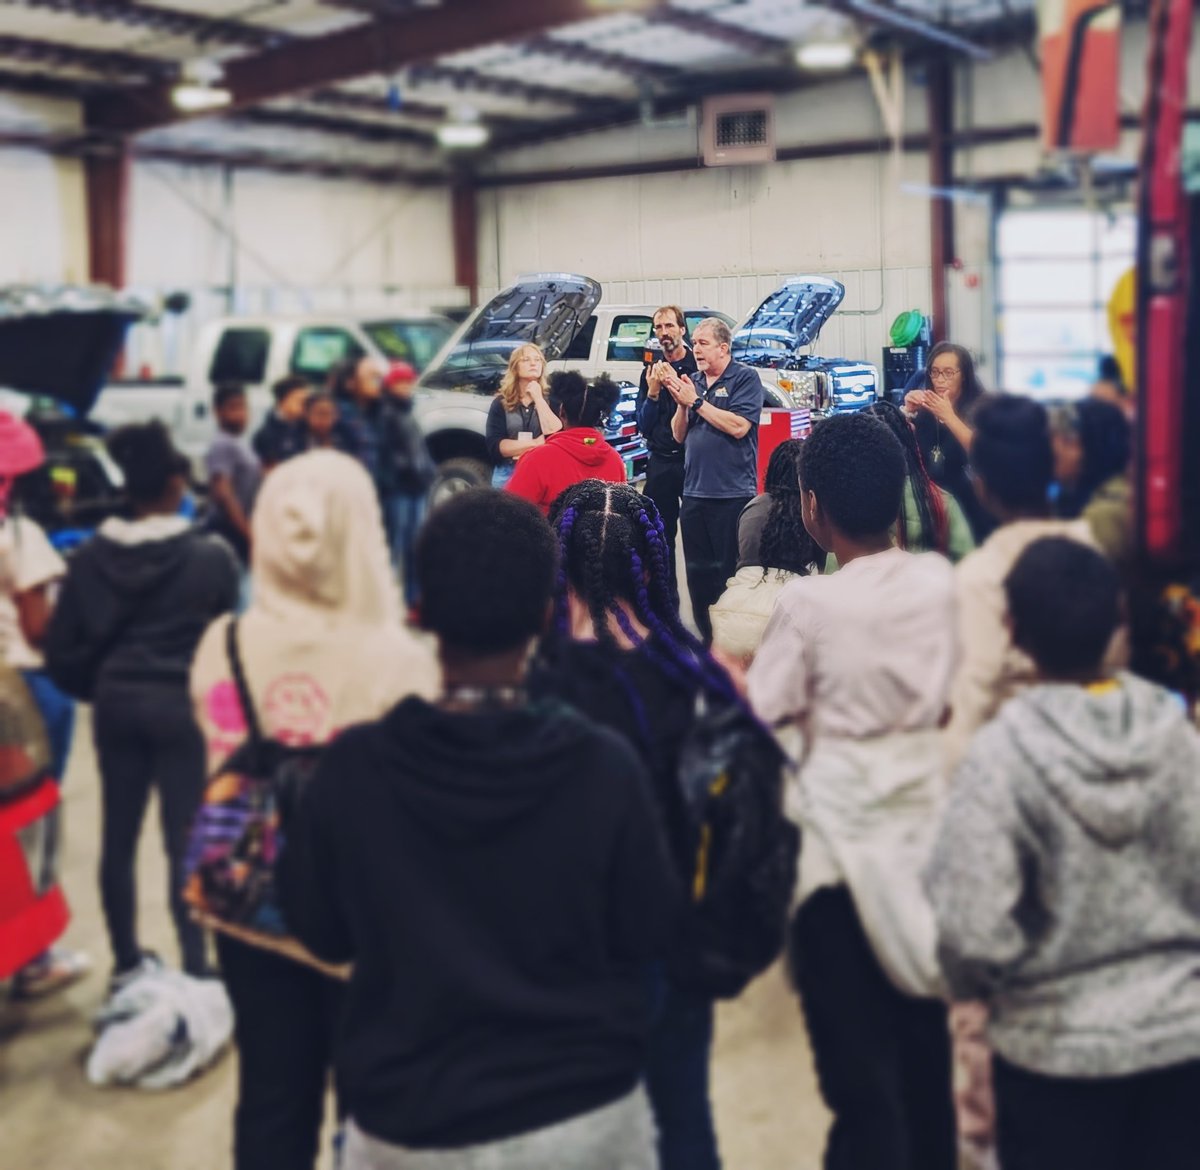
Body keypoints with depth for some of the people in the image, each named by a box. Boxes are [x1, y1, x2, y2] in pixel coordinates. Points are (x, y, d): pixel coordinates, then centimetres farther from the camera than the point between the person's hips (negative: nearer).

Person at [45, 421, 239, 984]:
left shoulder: (92, 556, -1)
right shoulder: (210, 555, -10)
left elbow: (62, 645, 1)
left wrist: (97, 686, 16)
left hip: (117, 703, 4)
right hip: (182, 704, -4)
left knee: (119, 836, 14)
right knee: (187, 841, 3)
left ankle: (125, 963, 26)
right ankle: (196, 969, 5)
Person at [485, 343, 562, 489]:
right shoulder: (501, 403, 6)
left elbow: (555, 435, -10)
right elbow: (494, 445, -5)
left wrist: (538, 399, -8)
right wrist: (535, 444, -11)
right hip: (507, 474, 1)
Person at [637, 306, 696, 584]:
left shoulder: (698, 367, -3)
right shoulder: (650, 372, 11)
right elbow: (643, 426, 7)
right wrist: (652, 391, -8)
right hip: (660, 463, 4)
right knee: (661, 533, 7)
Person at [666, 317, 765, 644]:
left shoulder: (745, 378, -4)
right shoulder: (693, 382, 14)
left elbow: (738, 426, -16)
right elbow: (679, 435, 14)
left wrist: (696, 401, -12)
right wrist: (681, 404, -4)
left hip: (732, 492, -7)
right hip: (694, 492, 7)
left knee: (731, 572, -5)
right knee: (698, 573, 11)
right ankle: (707, 639, 20)